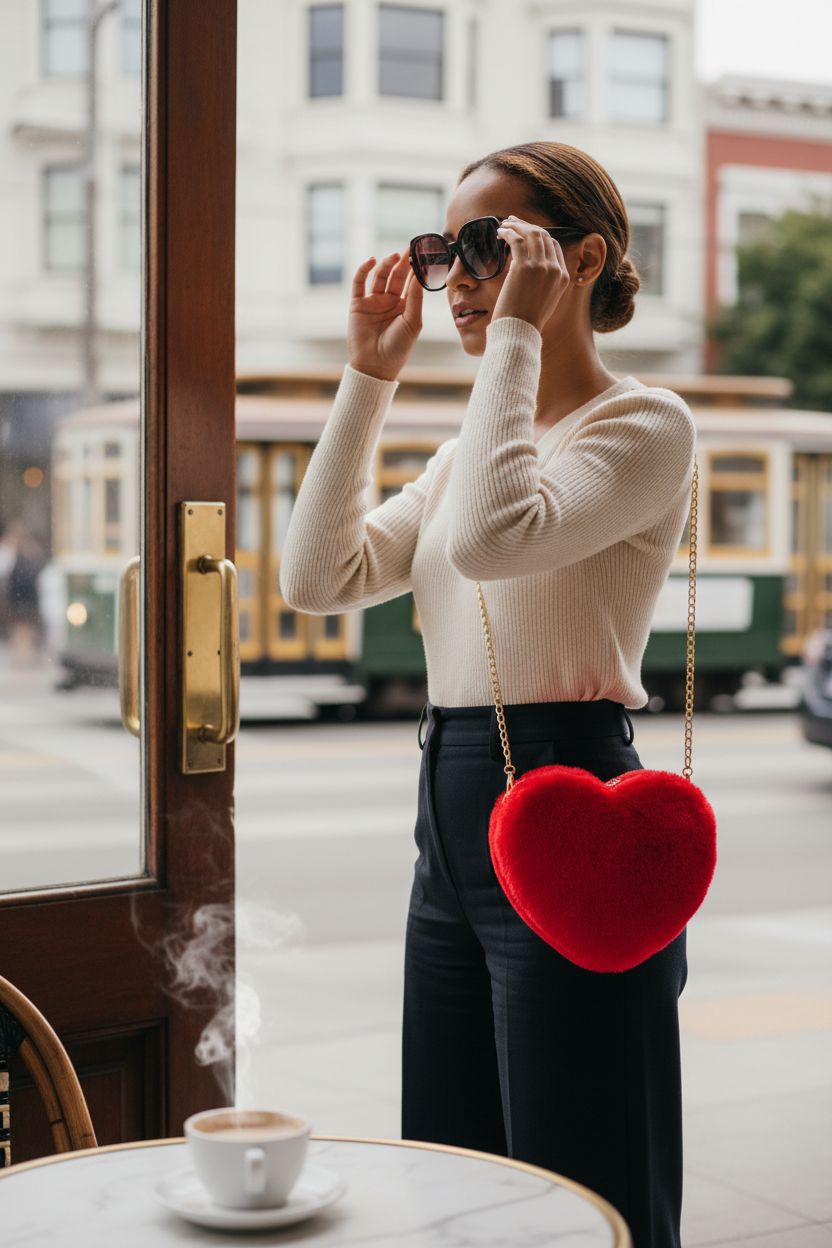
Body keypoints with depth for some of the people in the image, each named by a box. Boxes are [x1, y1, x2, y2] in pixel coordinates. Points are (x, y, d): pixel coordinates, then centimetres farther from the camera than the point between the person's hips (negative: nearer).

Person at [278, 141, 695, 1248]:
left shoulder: (646, 424, -7)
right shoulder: (473, 447, 17)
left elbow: (492, 536, -26)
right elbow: (317, 576, 8)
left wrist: (515, 329, -18)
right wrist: (368, 377, 8)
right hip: (453, 822, 8)